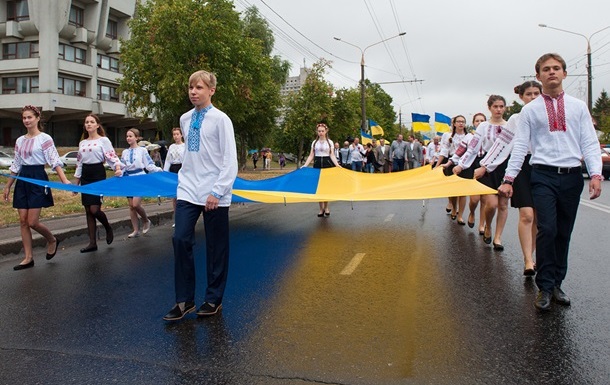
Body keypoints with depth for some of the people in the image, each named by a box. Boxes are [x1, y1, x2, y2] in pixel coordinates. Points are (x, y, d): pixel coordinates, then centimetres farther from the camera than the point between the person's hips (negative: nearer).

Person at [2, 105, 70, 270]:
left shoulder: (45, 138, -6)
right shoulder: (20, 140, 12)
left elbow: (54, 161, -12)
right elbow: (16, 165, 17)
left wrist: (65, 180, -24)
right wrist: (8, 186, 17)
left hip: (38, 179, -6)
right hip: (22, 180, 6)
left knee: (32, 222, -9)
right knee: (23, 221, 4)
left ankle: (52, 240, 19)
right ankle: (28, 258, 11)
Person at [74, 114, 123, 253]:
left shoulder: (104, 140, -3)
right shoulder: (82, 143, 14)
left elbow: (112, 157, -11)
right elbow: (79, 163, 17)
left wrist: (118, 168, -32)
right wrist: (76, 181, 15)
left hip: (98, 174, -6)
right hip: (85, 176, 6)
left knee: (94, 209, -14)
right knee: (88, 211, 5)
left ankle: (108, 228, 18)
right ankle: (92, 243, 11)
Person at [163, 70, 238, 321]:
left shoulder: (220, 119, -7)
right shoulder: (185, 119, 10)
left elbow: (230, 160, -11)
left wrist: (217, 192, -16)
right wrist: (186, 180, 15)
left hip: (214, 196, -4)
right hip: (187, 191, 5)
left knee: (216, 247, 5)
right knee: (180, 240, -4)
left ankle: (214, 299, 21)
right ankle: (184, 300, 9)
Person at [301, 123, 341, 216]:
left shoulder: (330, 142, 4)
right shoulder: (314, 142, 8)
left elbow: (332, 155, -2)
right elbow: (311, 156, 5)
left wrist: (337, 164, -18)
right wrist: (305, 165, -9)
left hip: (327, 164, -1)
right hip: (317, 164, 1)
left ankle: (326, 207, 13)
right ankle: (321, 208, 9)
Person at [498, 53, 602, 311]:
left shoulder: (578, 107, 11)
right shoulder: (530, 110, 6)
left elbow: (590, 143, 6)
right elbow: (520, 146, 2)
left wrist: (595, 174, -7)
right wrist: (509, 179, -4)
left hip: (572, 176, 3)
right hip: (543, 175, -2)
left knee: (564, 234, 7)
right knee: (547, 230, -12)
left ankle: (557, 284, 20)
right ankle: (545, 287, 1)